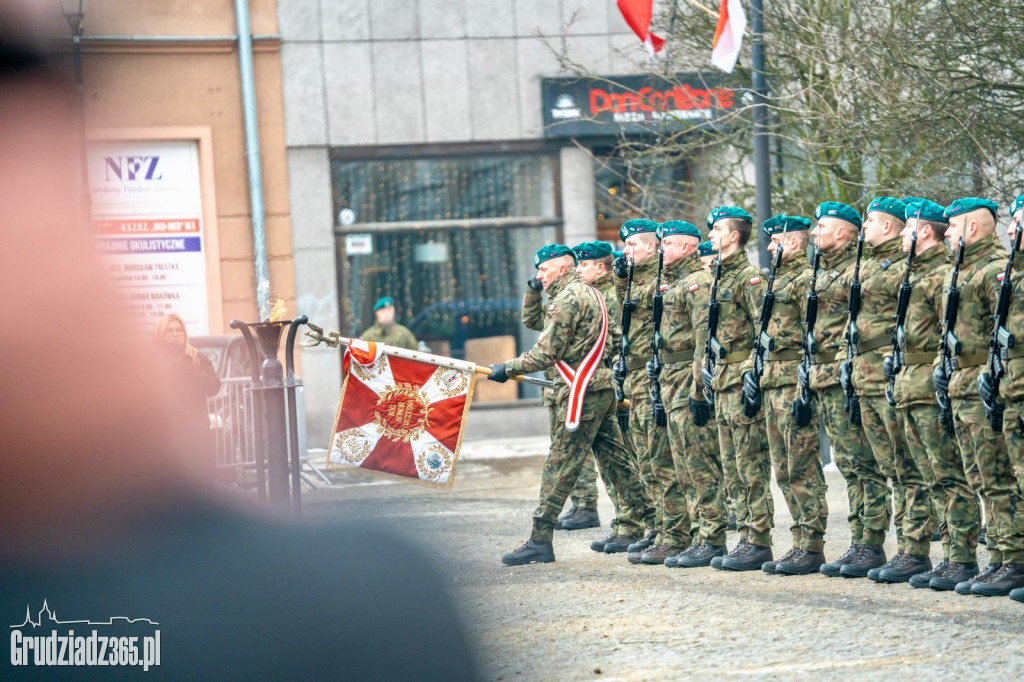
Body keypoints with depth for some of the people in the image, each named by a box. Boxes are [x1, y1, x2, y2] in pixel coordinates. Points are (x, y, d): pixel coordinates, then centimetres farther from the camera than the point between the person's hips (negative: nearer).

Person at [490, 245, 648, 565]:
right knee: (615, 461, 13)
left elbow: (545, 354, -16)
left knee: (559, 465, -8)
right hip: (604, 388, 10)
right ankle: (639, 529, 16)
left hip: (583, 393, -10)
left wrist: (507, 368, -6)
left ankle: (540, 541, -8)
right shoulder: (592, 293, 16)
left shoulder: (567, 299, -13)